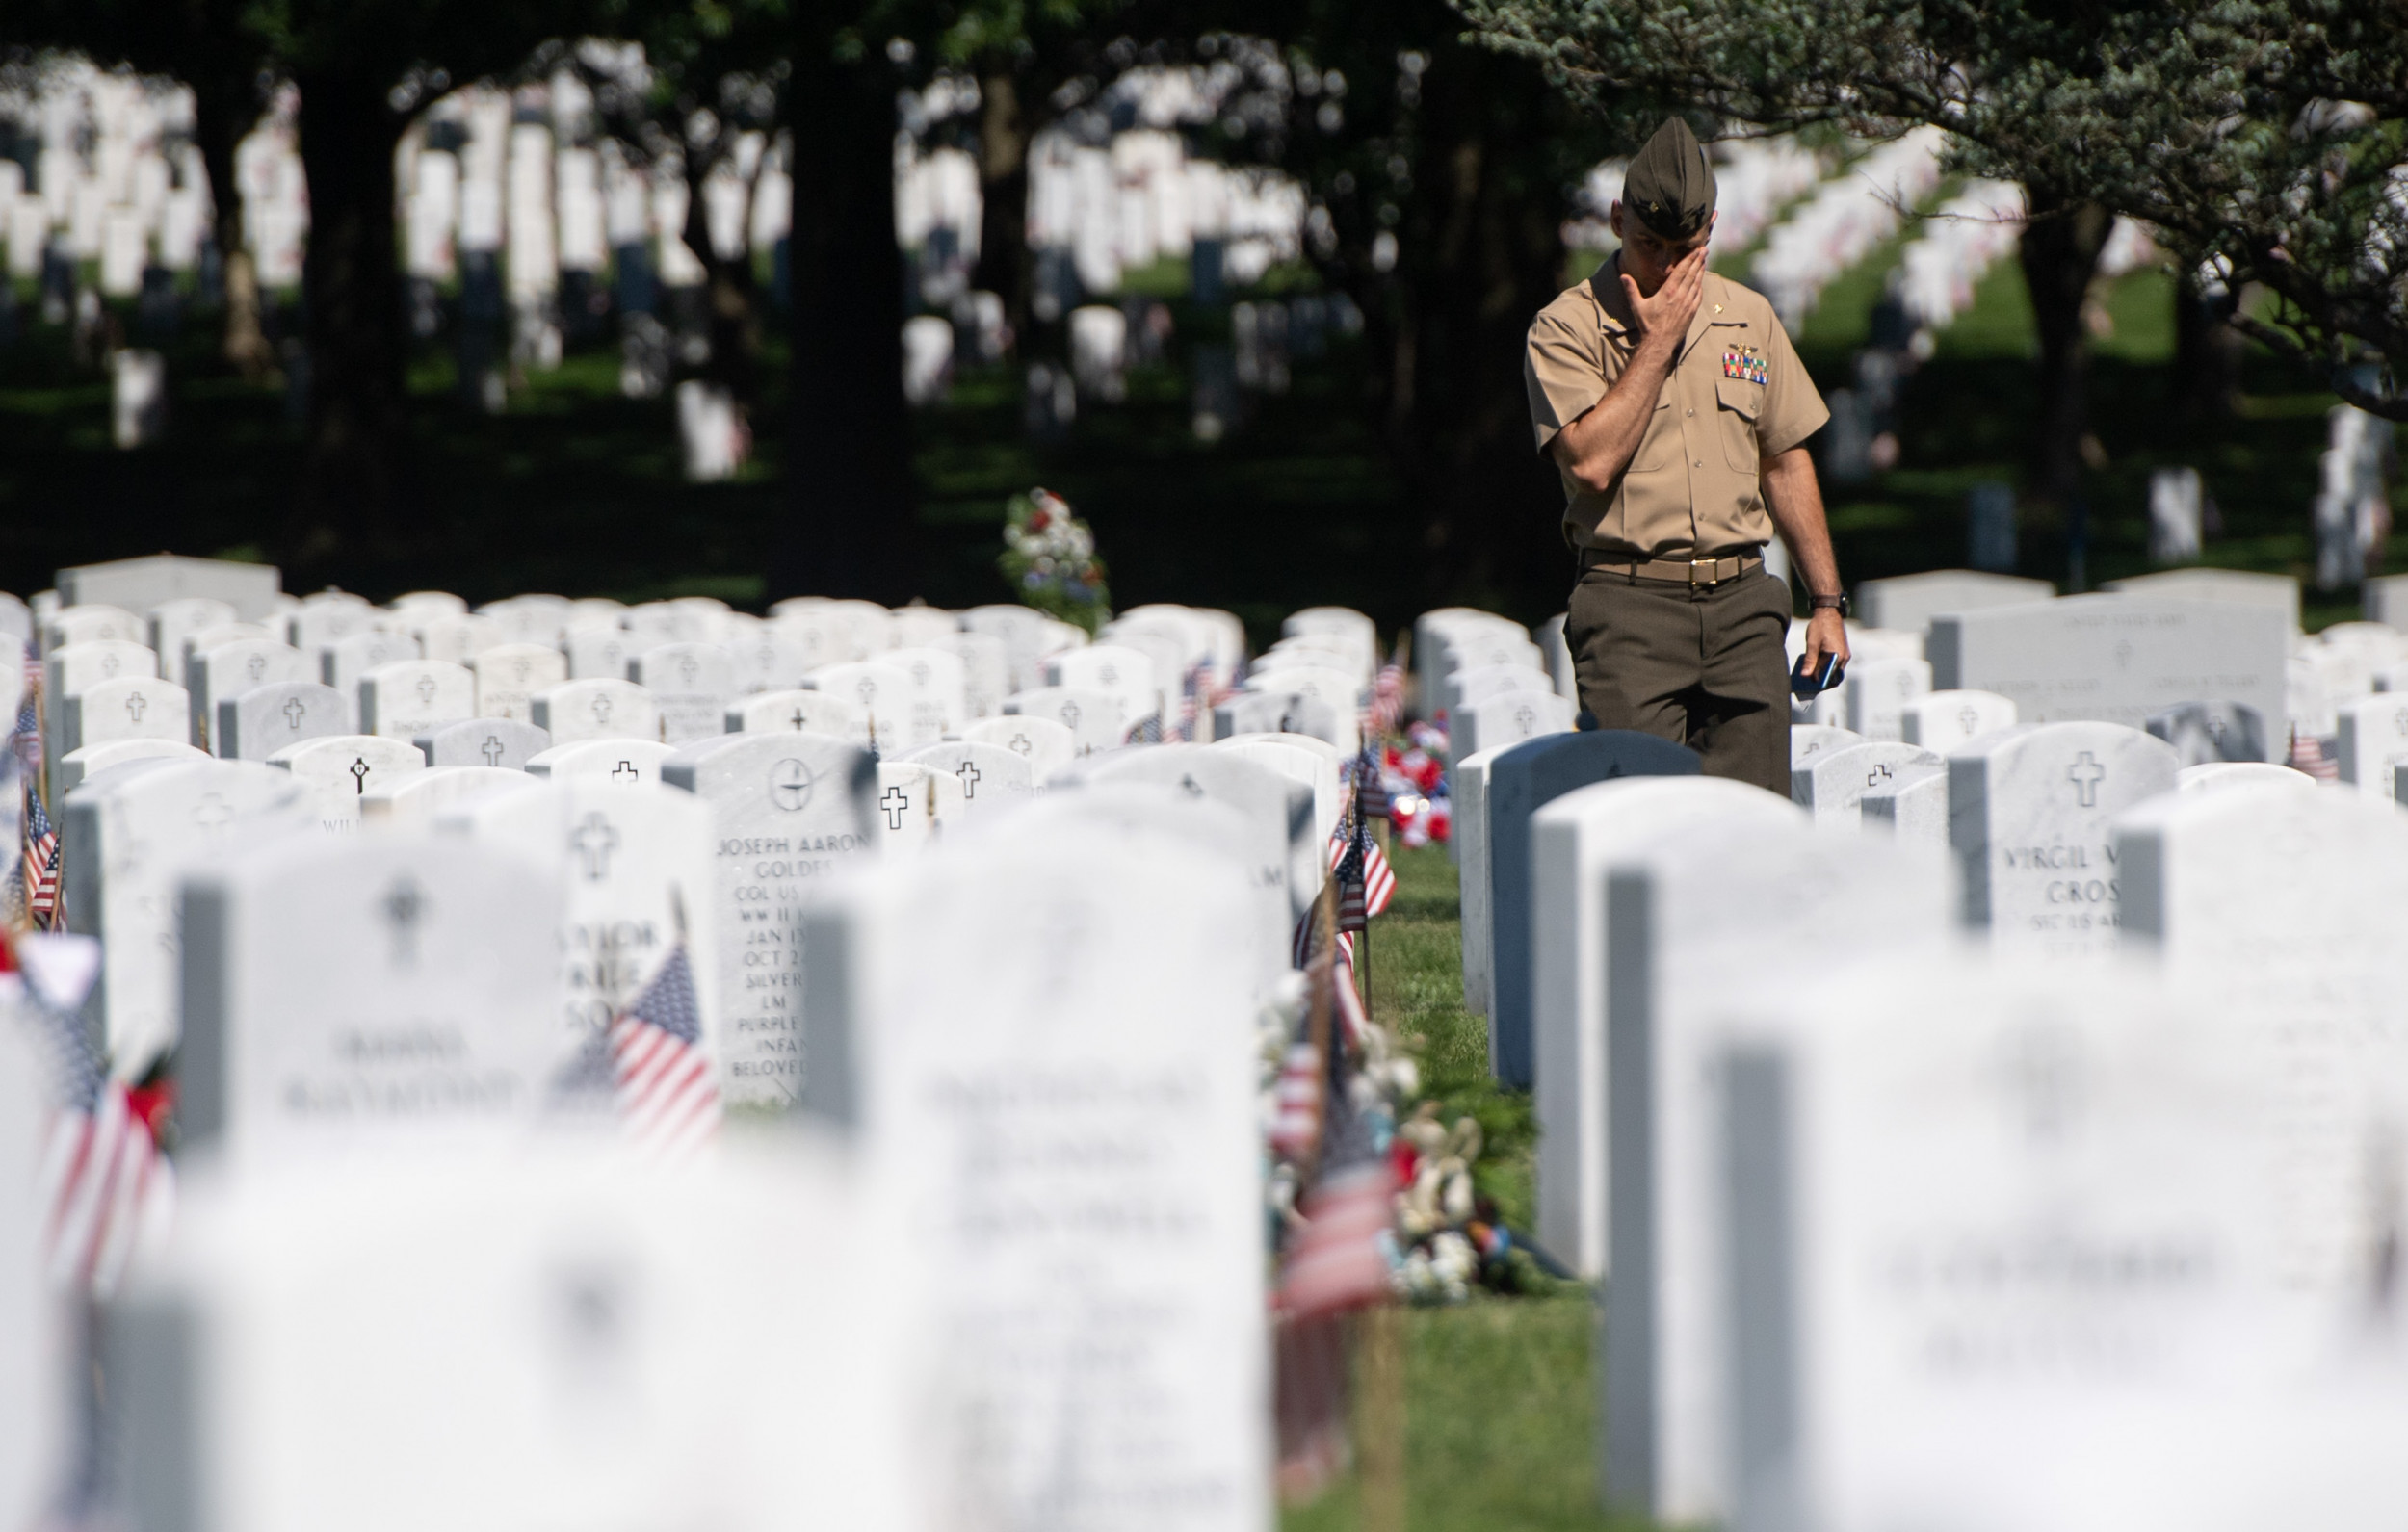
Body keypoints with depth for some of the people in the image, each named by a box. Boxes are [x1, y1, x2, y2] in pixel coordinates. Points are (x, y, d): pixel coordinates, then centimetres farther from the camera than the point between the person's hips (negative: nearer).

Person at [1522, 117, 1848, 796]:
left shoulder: (1750, 319, 14)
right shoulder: (1567, 327, -2)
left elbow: (1786, 465, 20)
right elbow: (1591, 462, -16)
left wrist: (1826, 601, 15)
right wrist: (1657, 339, -11)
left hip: (1742, 607, 4)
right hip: (1631, 606, -4)